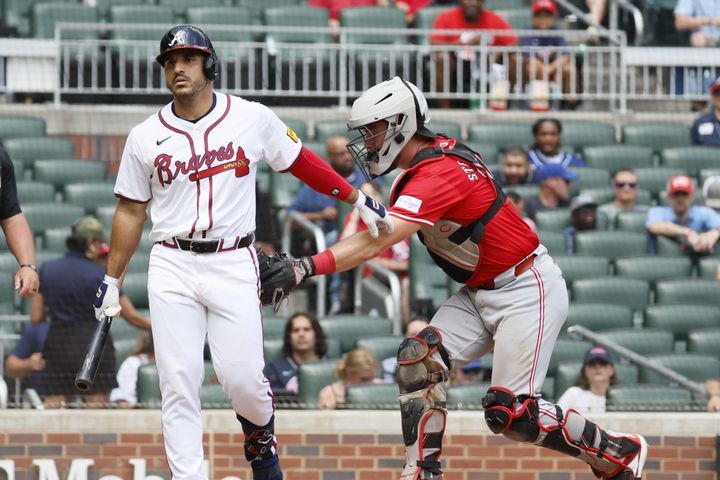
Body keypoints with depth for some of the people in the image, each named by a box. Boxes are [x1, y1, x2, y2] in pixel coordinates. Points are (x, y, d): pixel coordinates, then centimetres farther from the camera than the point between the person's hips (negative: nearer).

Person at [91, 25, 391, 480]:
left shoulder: (253, 119, 1)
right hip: (172, 269, 1)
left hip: (234, 264, -1)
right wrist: (111, 280, 10)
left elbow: (301, 162, 12)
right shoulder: (146, 137, 5)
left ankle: (261, 438, 23)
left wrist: (358, 199, 12)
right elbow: (131, 212, 11)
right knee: (179, 382, -4)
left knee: (242, 376, -9)